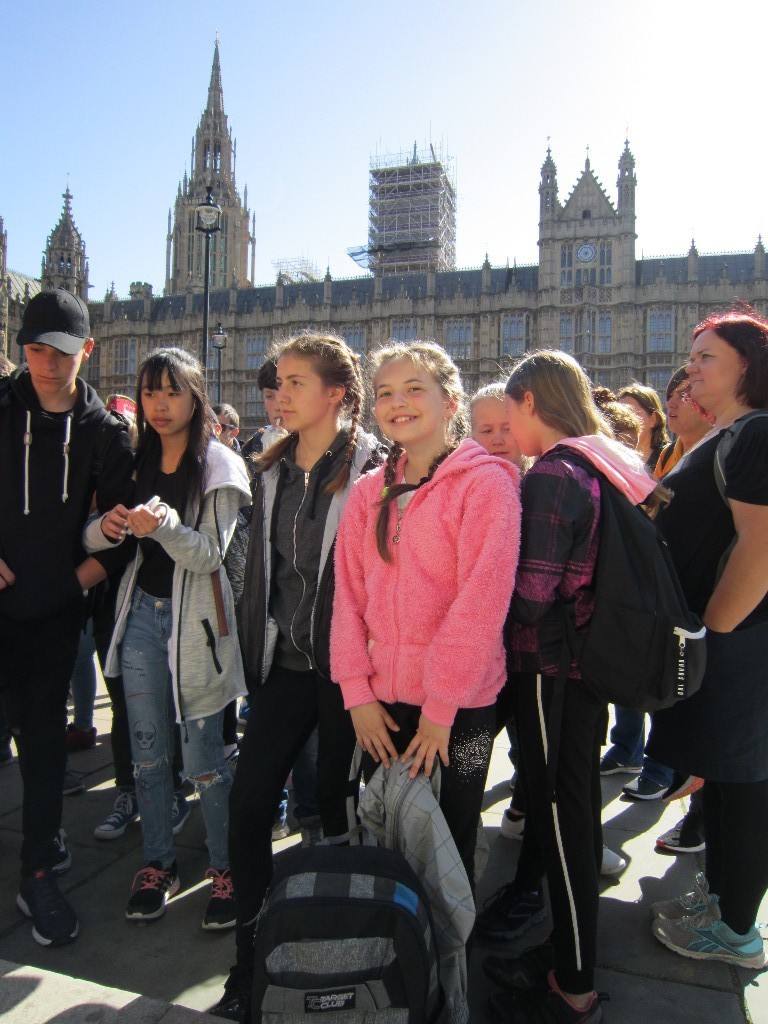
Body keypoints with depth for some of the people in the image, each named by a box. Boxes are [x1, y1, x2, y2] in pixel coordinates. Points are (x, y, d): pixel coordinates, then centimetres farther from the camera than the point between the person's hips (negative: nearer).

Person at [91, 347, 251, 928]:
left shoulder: (218, 466, -8)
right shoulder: (137, 461, 7)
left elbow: (209, 554, -14)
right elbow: (94, 536, 8)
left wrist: (165, 525, -32)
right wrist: (107, 526, -15)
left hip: (194, 620, -4)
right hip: (142, 613, 5)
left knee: (203, 758, 1)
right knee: (148, 753, 13)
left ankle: (226, 868, 20)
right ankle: (158, 864, 31)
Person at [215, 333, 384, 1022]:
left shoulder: (370, 467, -7)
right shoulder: (272, 471, 10)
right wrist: (255, 651, 14)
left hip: (345, 661, -5)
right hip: (285, 660, 5)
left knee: (336, 801, 8)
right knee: (250, 798, 2)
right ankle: (250, 952, 22)